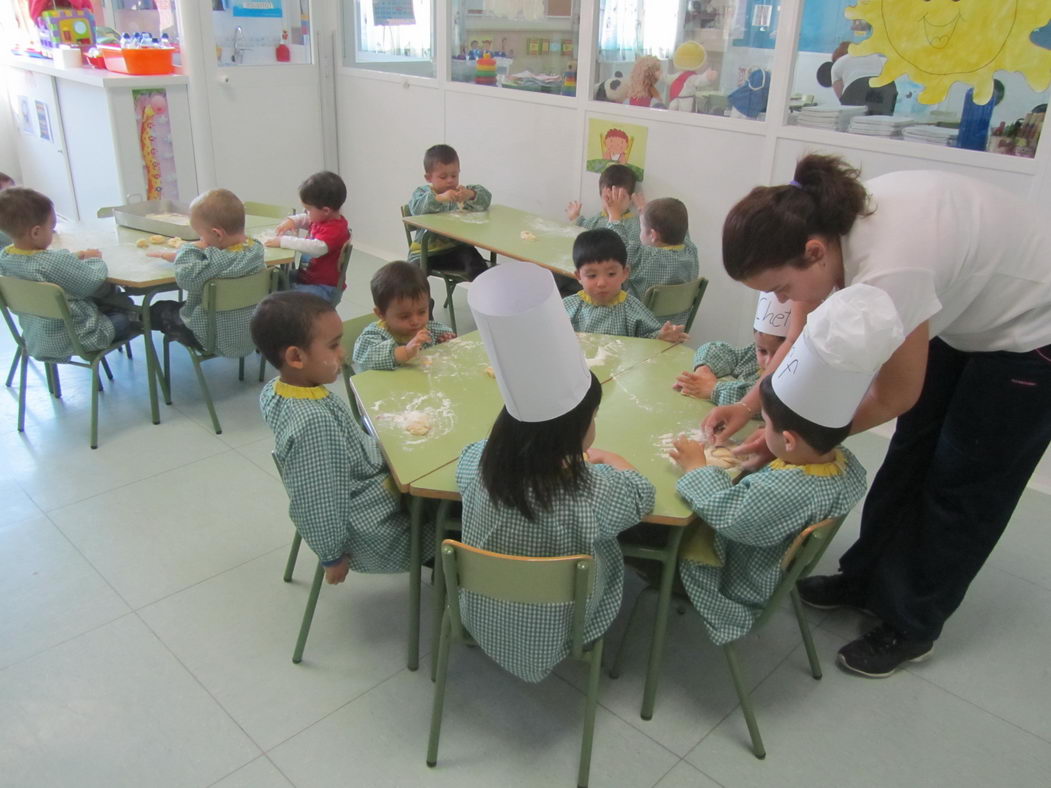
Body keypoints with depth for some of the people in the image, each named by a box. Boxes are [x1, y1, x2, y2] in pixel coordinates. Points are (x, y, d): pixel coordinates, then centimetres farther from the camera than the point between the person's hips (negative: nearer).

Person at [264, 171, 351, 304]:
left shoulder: (335, 229, -24)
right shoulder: (321, 218, 6)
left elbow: (317, 248, -40)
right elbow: (304, 219, 29)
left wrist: (284, 241, -34)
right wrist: (292, 221, 6)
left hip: (323, 288, -11)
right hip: (306, 277, 11)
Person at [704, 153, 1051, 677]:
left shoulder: (888, 270, -42)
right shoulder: (823, 226, -19)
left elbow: (895, 396, -25)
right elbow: (800, 344, -6)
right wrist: (748, 406, -16)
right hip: (965, 314, 8)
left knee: (963, 487, 4)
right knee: (908, 460, 15)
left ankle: (912, 626, 21)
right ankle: (865, 579, 32)